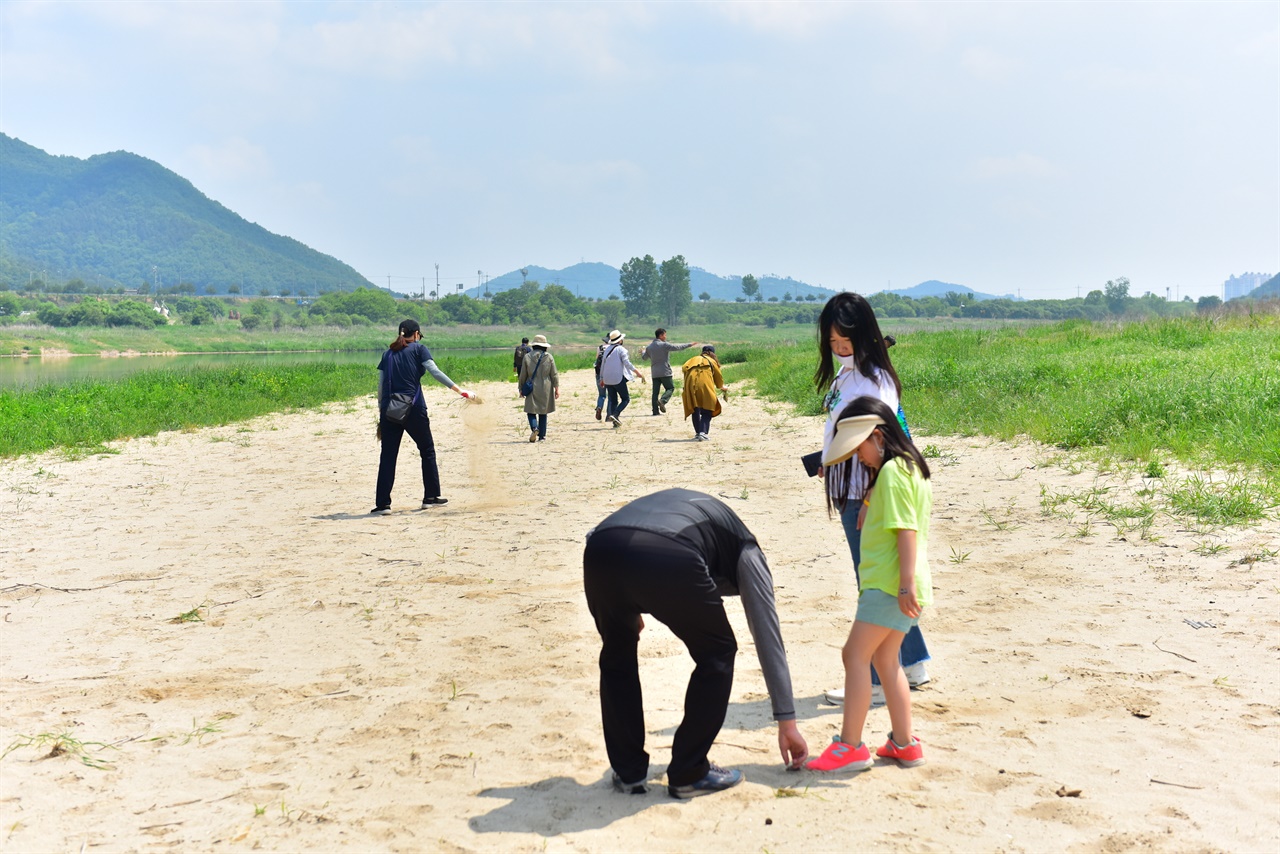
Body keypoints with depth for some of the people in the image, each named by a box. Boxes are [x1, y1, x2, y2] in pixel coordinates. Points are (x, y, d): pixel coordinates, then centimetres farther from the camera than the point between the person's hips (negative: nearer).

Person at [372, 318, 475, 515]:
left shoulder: (388, 354, 15)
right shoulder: (418, 348, 4)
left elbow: (381, 386, 13)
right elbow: (435, 372, -8)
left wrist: (381, 413, 19)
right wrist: (461, 391, -10)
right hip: (413, 409, -3)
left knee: (388, 456, 3)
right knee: (427, 451, 13)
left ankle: (382, 504, -2)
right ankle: (431, 497, 17)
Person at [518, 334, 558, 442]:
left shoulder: (527, 357, -3)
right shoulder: (549, 357, -2)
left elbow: (523, 375, 2)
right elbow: (554, 374, 0)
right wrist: (557, 388, 7)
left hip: (532, 388, -1)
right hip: (545, 389, 1)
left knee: (531, 411, 4)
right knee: (543, 413, 10)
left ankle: (534, 428, -23)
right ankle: (542, 436, 10)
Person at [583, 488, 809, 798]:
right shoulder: (745, 550, 32)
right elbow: (769, 636, 30)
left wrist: (629, 611, 34)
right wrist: (787, 722, 34)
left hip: (600, 551, 5)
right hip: (668, 560, -4)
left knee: (616, 656, 30)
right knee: (717, 655, 21)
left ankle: (628, 773, 32)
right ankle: (688, 774, 25)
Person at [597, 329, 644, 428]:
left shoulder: (607, 349, 13)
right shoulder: (621, 349, -6)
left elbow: (603, 364, 17)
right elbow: (627, 363, -17)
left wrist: (602, 379, 26)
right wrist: (638, 373, -17)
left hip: (607, 379, 6)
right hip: (618, 379, -6)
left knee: (613, 400, 13)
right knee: (626, 399, 2)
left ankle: (615, 422, 8)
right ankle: (615, 415, -18)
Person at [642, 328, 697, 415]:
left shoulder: (649, 347, 8)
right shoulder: (664, 345, -10)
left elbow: (644, 357, 22)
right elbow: (678, 347, -7)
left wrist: (642, 352, 46)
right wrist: (690, 344, 3)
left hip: (654, 373, 5)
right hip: (665, 372, -5)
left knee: (655, 391, 6)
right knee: (670, 388, 6)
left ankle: (655, 410, 1)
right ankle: (662, 400, -19)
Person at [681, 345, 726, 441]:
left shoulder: (694, 359, 30)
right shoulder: (712, 361, 22)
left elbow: (684, 368, 15)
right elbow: (719, 378, 27)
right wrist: (721, 388, 46)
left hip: (690, 382, 3)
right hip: (705, 384, -3)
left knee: (695, 410, 16)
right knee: (707, 411, 0)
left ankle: (697, 433, 18)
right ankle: (703, 432, -17)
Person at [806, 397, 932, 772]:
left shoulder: (891, 471, -14)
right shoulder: (908, 467, 18)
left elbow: (907, 530, -21)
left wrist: (906, 582, -24)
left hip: (889, 583, -11)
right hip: (896, 584, 11)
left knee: (856, 654, -10)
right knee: (884, 659, 15)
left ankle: (850, 745, -8)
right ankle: (904, 743, 21)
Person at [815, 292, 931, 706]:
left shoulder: (874, 380, -16)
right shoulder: (845, 375, 12)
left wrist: (873, 501, -22)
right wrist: (826, 462, 8)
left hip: (868, 496, -10)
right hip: (849, 492, 10)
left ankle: (879, 682, 8)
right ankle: (913, 663, 30)